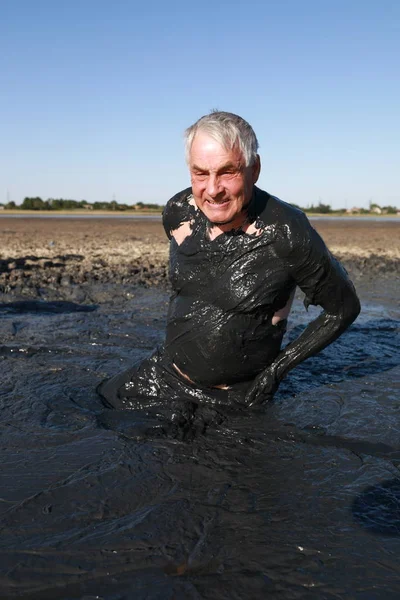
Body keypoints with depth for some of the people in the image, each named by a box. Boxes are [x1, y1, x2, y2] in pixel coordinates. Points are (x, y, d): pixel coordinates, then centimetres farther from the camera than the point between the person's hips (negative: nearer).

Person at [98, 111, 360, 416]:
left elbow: (344, 308, -12)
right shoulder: (177, 212, -8)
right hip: (164, 375, 5)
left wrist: (279, 367, -13)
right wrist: (174, 346, 11)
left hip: (238, 397, -5)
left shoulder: (285, 234, -25)